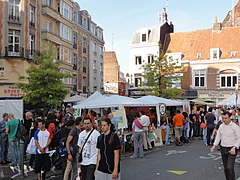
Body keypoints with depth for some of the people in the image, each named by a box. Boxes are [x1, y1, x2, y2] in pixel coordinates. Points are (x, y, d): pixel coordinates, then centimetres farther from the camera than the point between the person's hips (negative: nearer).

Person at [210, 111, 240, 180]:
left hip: (231, 149, -5)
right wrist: (214, 145, 2)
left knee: (229, 168, -14)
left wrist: (234, 147, -20)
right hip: (223, 149, 5)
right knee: (225, 168, 13)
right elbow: (218, 136, 12)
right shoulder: (221, 126, 7)